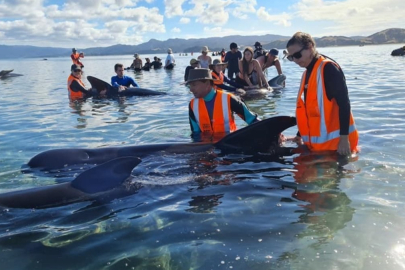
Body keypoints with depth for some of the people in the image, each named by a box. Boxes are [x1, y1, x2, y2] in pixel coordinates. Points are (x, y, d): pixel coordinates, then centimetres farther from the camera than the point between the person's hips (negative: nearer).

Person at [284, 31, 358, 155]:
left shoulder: (328, 68, -12)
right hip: (316, 143, 8)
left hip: (335, 142, -8)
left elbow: (344, 103, -18)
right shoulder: (307, 73, 14)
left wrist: (344, 139, -22)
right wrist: (300, 135, 21)